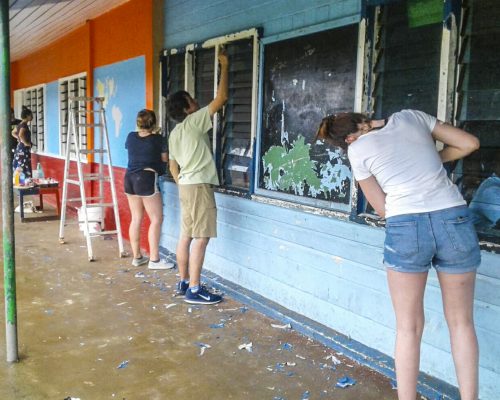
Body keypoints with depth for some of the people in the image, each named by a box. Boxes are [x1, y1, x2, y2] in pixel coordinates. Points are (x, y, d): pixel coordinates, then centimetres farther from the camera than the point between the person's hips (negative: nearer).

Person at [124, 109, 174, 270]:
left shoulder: (131, 137, 6)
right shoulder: (158, 139, -8)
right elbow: (165, 160, 4)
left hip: (130, 178, 7)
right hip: (147, 179, -7)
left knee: (136, 218, 12)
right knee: (156, 219, -1)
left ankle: (137, 257, 18)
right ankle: (154, 259, -3)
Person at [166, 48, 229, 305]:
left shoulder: (174, 133, 15)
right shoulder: (194, 121, -10)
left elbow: (173, 166, 19)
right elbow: (221, 98, -12)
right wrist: (224, 67, -5)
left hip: (185, 185, 9)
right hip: (199, 185, -9)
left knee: (186, 235, 12)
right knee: (201, 238, -8)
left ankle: (183, 282, 19)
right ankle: (194, 290, -6)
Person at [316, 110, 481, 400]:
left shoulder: (357, 149, 6)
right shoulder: (411, 116, 14)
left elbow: (382, 208, 9)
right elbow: (470, 143, 15)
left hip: (406, 228, -3)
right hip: (455, 220, 3)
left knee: (409, 327, 10)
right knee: (462, 323, 16)